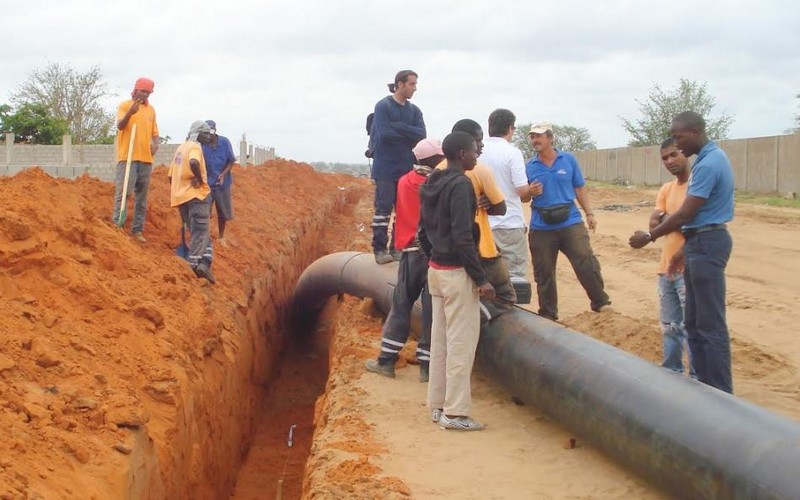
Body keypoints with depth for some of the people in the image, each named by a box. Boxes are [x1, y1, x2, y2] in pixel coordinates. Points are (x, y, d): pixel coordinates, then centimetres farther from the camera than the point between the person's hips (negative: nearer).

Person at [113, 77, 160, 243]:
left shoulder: (151, 110, 16)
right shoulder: (125, 106, 0)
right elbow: (120, 126, -15)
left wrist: (155, 144, -1)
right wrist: (130, 112, -33)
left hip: (146, 158, 5)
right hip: (128, 156, -5)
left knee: (142, 196, 7)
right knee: (123, 192, -10)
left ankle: (137, 229, 12)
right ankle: (117, 225, -8)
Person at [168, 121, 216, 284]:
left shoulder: (181, 148, 21)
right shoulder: (195, 147, -6)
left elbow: (171, 176, 23)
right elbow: (193, 162, -31)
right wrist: (200, 178, -17)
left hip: (180, 196, 8)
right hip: (196, 194, -8)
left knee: (198, 231, 11)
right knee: (200, 231, -9)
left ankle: (204, 262, 4)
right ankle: (196, 263, -19)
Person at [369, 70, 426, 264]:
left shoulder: (414, 111, 10)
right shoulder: (383, 106, -6)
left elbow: (422, 135, -4)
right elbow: (384, 134, -18)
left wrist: (398, 127, -14)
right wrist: (409, 134, -7)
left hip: (406, 168, 6)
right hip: (385, 168, -6)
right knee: (383, 208, -5)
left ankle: (398, 247, 13)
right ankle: (380, 250, -1)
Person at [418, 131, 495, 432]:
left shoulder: (430, 185, 10)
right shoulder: (460, 185, -17)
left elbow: (423, 230, 16)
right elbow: (462, 237, -22)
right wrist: (480, 279, -18)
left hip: (436, 269, 9)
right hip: (457, 272, -9)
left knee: (440, 339, 14)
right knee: (461, 342, -3)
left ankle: (438, 405, 20)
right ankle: (455, 412, 1)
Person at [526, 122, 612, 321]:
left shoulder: (569, 160, 4)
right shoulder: (529, 167, 4)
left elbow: (580, 188, 8)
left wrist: (589, 213, 4)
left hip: (570, 223, -1)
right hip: (541, 228, 1)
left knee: (586, 264, -7)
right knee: (544, 272, 6)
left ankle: (600, 302, 9)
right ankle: (548, 314, 18)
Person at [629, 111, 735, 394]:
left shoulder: (708, 164, -18)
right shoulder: (712, 158, 15)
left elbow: (685, 214, -19)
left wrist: (649, 237, -8)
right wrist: (686, 249, 23)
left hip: (706, 244, -11)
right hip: (702, 243, 11)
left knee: (710, 324, -7)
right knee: (694, 322, 15)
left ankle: (721, 395, -3)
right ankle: (705, 385, 22)